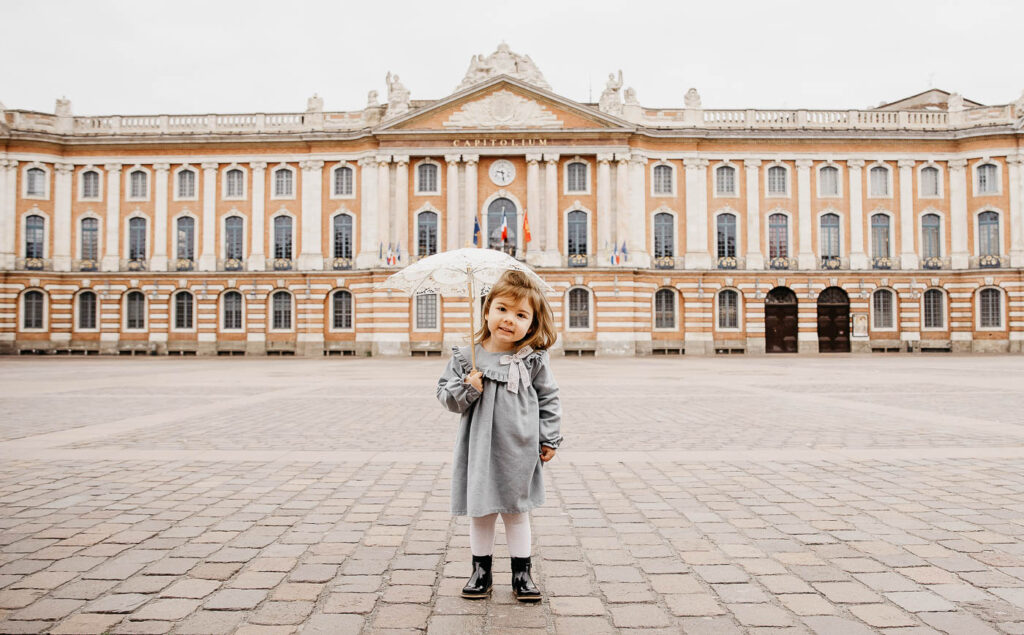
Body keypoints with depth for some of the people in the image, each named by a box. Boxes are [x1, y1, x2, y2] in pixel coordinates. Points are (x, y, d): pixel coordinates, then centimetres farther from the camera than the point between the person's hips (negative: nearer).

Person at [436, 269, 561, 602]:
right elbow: (444, 393, 2)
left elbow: (549, 398, 3)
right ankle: (481, 571, 31)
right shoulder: (465, 357, -5)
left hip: (519, 451, -1)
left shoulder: (534, 359, -6)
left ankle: (522, 573, 28)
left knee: (516, 511, 13)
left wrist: (550, 439, 3)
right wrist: (466, 389, -18)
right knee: (480, 511, 13)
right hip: (479, 450, 1)